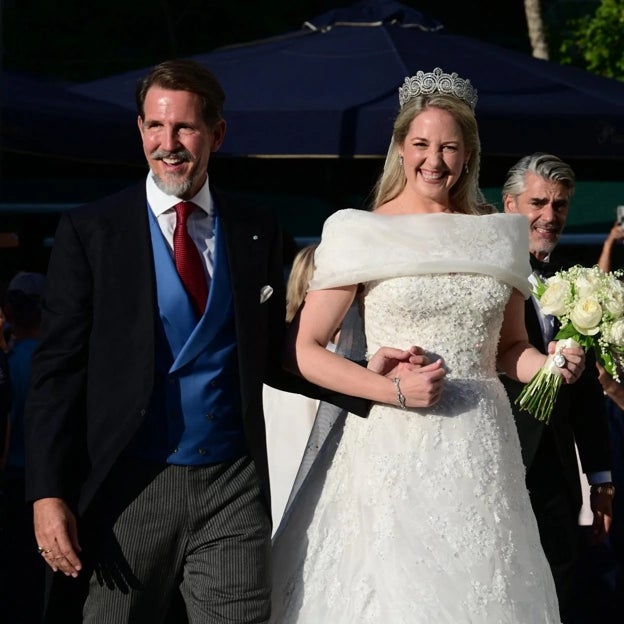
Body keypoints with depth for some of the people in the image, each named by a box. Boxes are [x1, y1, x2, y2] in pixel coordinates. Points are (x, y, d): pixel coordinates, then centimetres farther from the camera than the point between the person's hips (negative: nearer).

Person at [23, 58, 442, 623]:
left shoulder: (257, 235, 8)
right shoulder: (89, 231, 0)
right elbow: (57, 367, -3)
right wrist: (47, 493, -11)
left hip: (233, 490, 2)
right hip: (125, 488, -2)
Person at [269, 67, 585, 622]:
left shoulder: (498, 236, 10)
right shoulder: (363, 232, -2)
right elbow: (302, 350, -4)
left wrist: (553, 365, -2)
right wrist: (394, 390, -15)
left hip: (481, 451, 4)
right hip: (392, 448, -3)